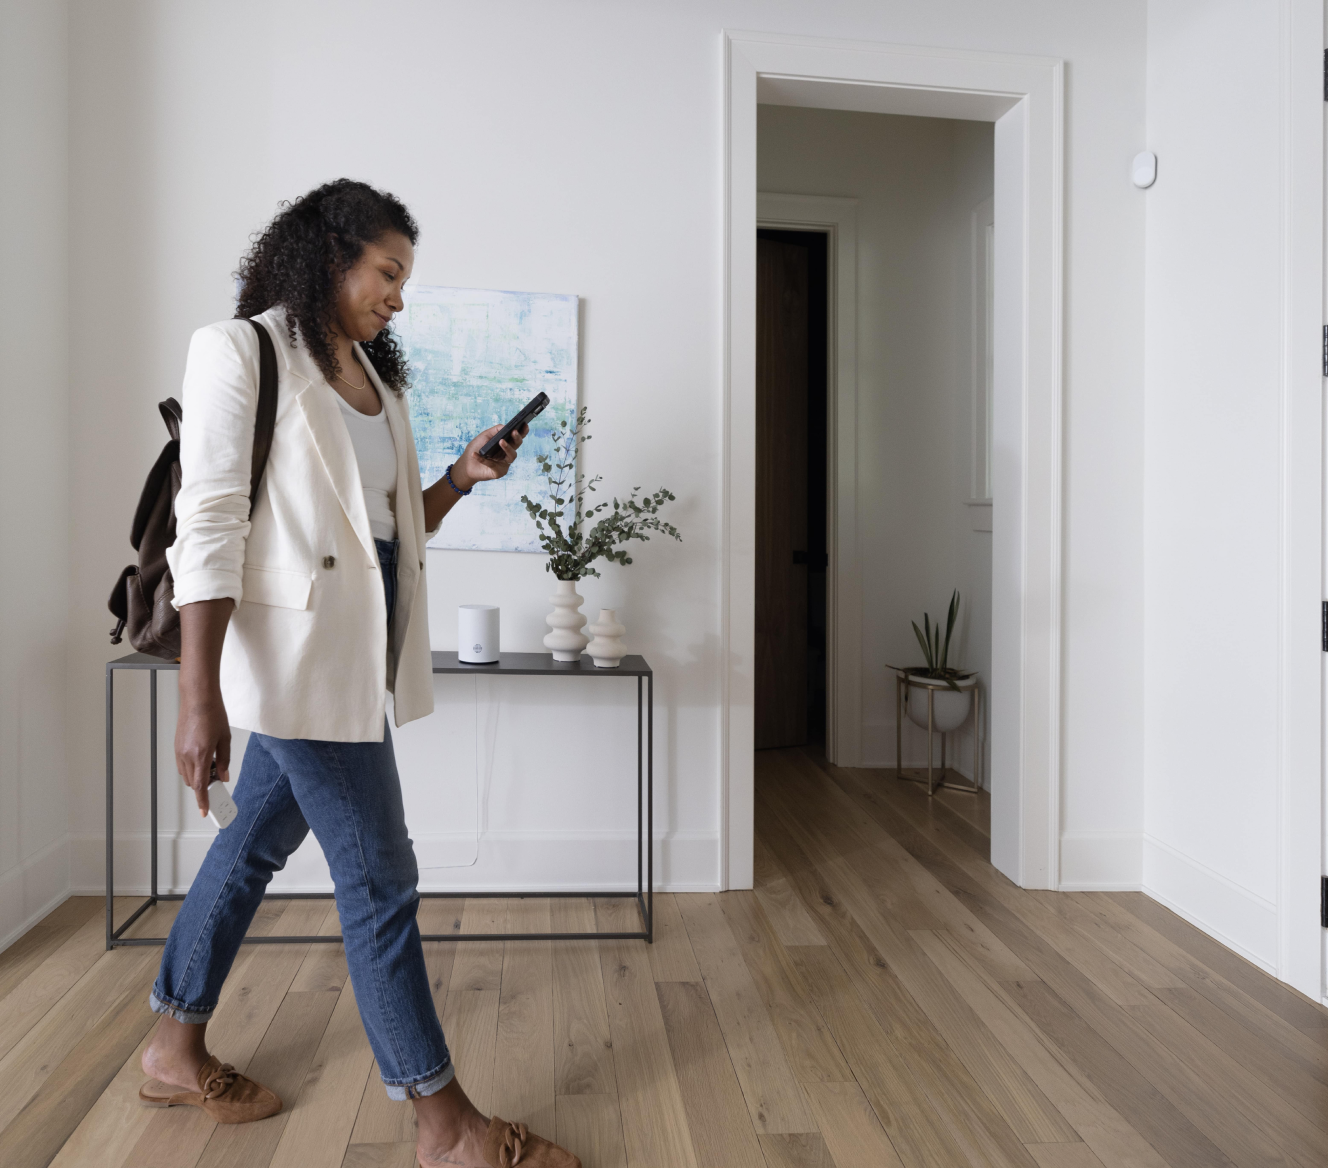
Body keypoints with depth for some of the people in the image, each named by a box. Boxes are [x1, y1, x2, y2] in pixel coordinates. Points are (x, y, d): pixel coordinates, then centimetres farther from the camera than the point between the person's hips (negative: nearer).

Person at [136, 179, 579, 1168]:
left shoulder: (374, 376, 16)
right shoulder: (241, 352, -7)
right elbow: (209, 524, -15)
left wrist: (462, 478, 2)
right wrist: (200, 697, -20)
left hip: (350, 651, 8)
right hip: (296, 649, -8)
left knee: (258, 840, 19)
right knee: (379, 877, -3)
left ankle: (177, 1051, 38)